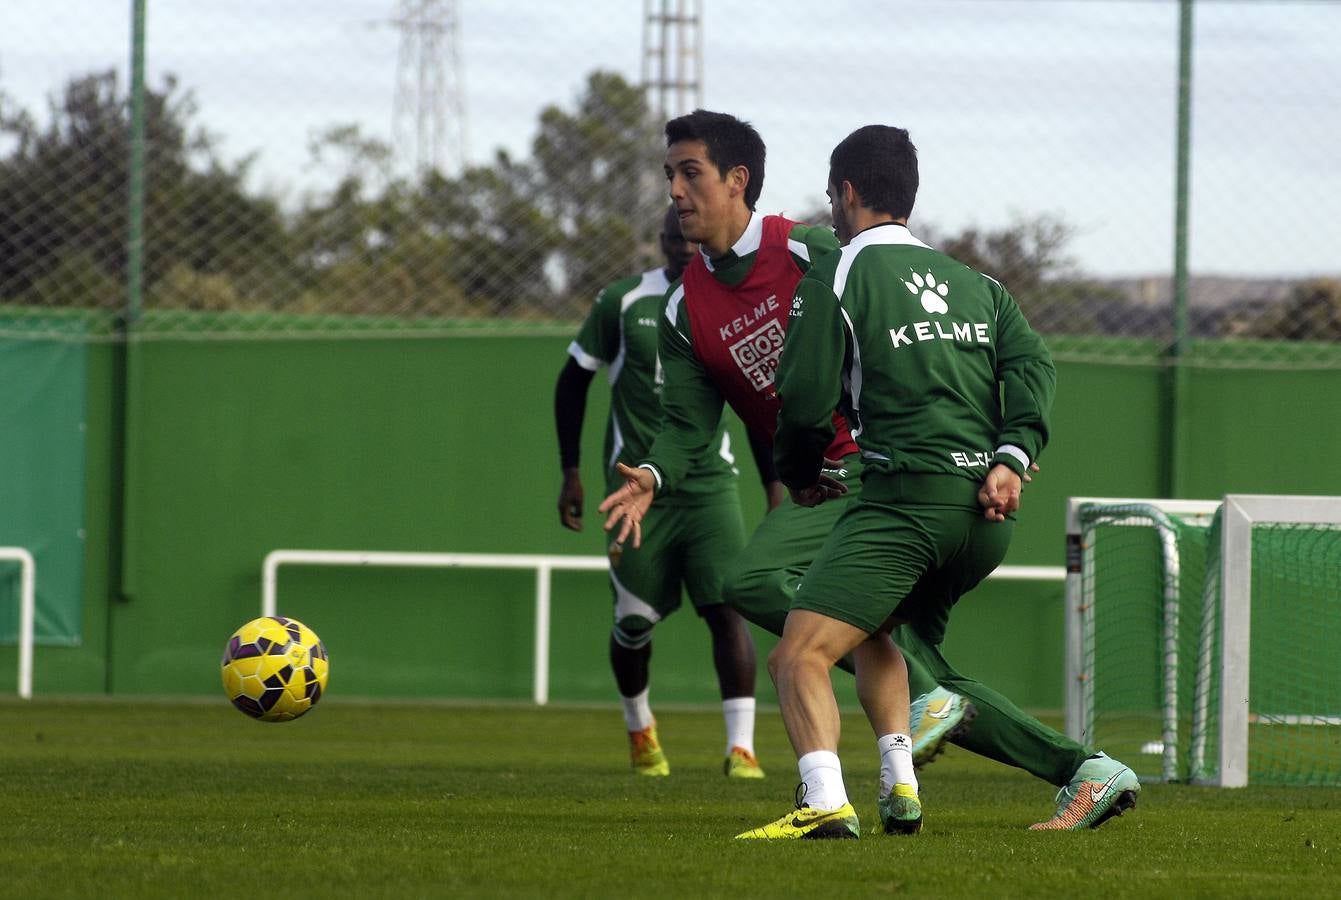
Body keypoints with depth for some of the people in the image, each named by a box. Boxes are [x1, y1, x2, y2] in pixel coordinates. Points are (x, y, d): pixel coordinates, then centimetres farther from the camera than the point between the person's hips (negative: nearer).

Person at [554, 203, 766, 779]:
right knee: (635, 621, 4)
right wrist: (570, 472, 5)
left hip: (711, 486, 1)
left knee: (729, 608, -14)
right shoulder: (622, 304, -2)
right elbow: (573, 381, 8)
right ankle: (639, 727, 32)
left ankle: (741, 747, -17)